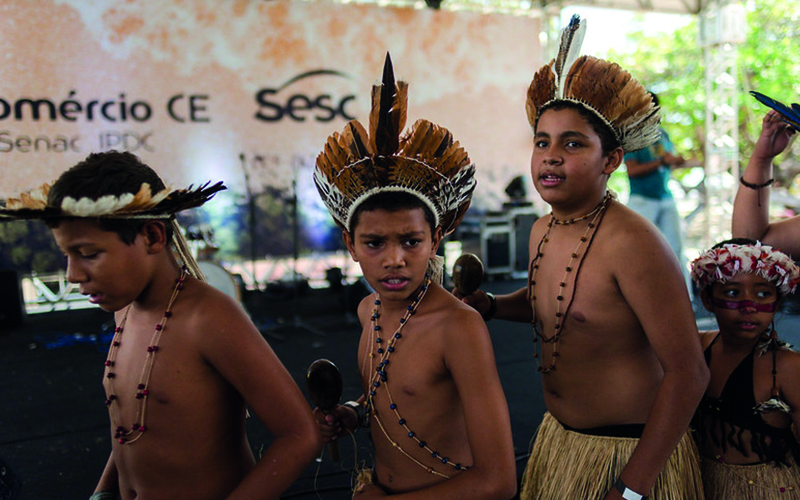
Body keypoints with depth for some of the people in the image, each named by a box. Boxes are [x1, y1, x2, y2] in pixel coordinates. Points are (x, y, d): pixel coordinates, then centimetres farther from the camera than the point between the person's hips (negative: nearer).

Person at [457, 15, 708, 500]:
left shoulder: (632, 242, -24)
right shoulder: (542, 231, -1)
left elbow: (688, 372, -22)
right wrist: (488, 304, 0)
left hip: (631, 454, -7)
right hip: (558, 439, 8)